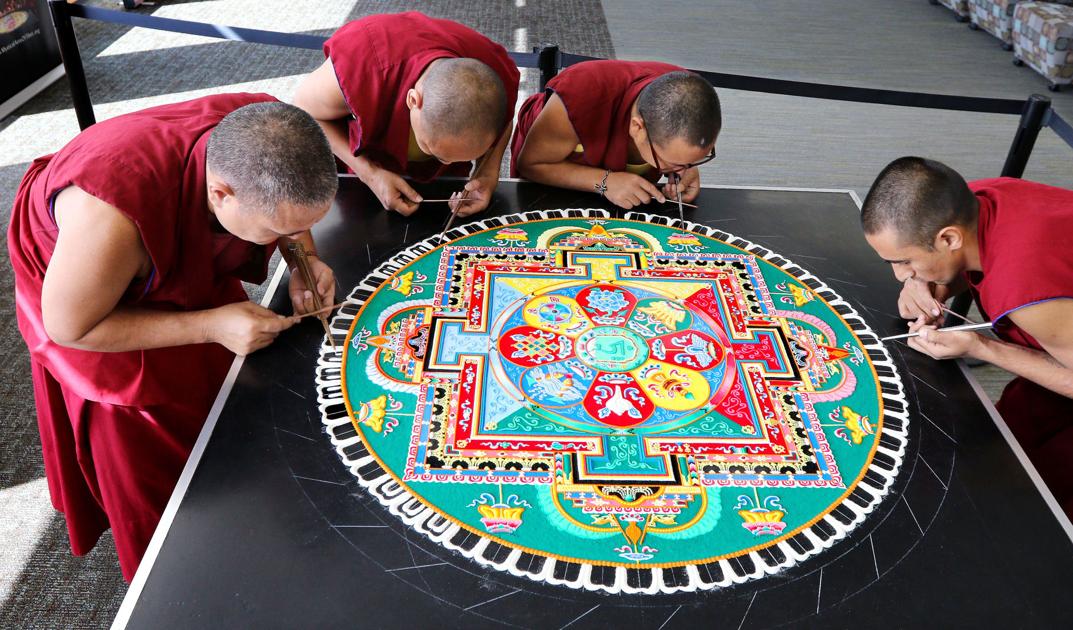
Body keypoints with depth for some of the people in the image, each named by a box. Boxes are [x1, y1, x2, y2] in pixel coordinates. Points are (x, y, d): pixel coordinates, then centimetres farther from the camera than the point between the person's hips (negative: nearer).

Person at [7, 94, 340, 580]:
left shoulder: (266, 136, -31)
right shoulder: (113, 219, -47)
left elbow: (292, 201, -6)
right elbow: (69, 327, -29)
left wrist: (303, 261, -24)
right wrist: (211, 326, -33)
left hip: (185, 261, 5)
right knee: (144, 450, 10)